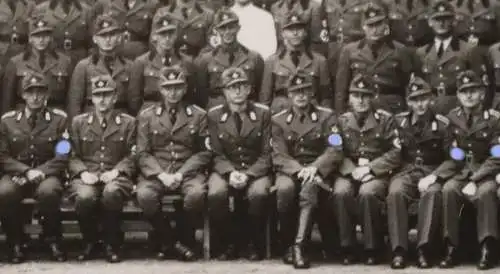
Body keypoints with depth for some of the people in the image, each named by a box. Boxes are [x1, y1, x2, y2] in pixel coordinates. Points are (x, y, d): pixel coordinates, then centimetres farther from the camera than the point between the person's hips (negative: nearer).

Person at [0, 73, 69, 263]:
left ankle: (52, 240, -12)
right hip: (16, 174, 1)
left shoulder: (59, 119, 3)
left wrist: (41, 172, -16)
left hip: (48, 175, -1)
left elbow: (63, 156, -1)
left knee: (48, 191, -37)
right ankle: (15, 243, -11)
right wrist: (26, 171, -12)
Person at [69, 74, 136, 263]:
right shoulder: (78, 122, 15)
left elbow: (131, 156, 6)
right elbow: (72, 156, 10)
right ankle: (89, 242, -6)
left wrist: (116, 171, -12)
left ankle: (111, 245, -15)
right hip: (87, 176, 1)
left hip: (115, 176, -1)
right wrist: (83, 172, -10)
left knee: (111, 193, -38)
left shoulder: (128, 122, 12)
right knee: (85, 197, -35)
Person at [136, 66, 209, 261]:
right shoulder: (146, 116, 10)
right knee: (144, 195, -32)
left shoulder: (198, 115, 8)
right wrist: (161, 174, -14)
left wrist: (181, 173, -11)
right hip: (156, 172, 1)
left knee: (197, 194, -34)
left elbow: (204, 152, 4)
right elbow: (142, 153, 4)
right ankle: (168, 241, -7)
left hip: (188, 171, -1)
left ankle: (186, 241, -7)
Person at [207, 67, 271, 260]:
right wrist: (231, 173, -19)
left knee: (259, 194, -34)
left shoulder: (263, 113, 1)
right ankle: (228, 243, -9)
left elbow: (266, 154, -2)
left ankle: (255, 244, -10)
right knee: (216, 194, -32)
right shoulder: (214, 115, 3)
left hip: (255, 170, -1)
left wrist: (248, 175, -18)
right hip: (225, 170, 1)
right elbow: (217, 154, 2)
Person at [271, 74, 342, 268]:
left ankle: (299, 245, -40)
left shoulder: (326, 117, 7)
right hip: (290, 171, 1)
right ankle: (287, 245, -17)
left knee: (310, 187, -37)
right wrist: (299, 170, -21)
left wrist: (314, 168, -22)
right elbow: (279, 156, -1)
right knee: (284, 188, -34)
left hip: (318, 171, -1)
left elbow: (335, 151, -4)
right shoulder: (278, 120, 10)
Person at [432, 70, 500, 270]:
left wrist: (474, 181, -23)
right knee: (448, 189, -29)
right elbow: (452, 157, 3)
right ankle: (451, 249, -25)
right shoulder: (452, 118, 3)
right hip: (461, 171, 3)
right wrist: (435, 175, -15)